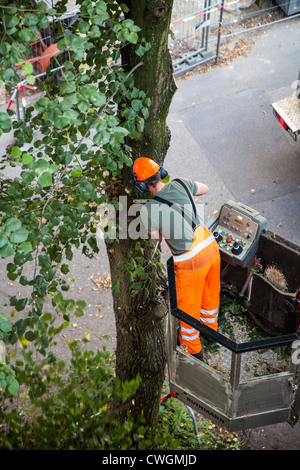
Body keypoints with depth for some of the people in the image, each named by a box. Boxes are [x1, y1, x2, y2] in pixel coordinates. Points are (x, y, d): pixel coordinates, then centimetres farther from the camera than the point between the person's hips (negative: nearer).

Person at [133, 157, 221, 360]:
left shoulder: (148, 210, -17)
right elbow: (205, 189, 18)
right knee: (210, 293, 29)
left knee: (188, 305, 18)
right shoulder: (180, 184, -4)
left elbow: (157, 238, 1)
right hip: (211, 246, 6)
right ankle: (210, 329, 56)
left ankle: (193, 348, 40)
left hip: (191, 261, -6)